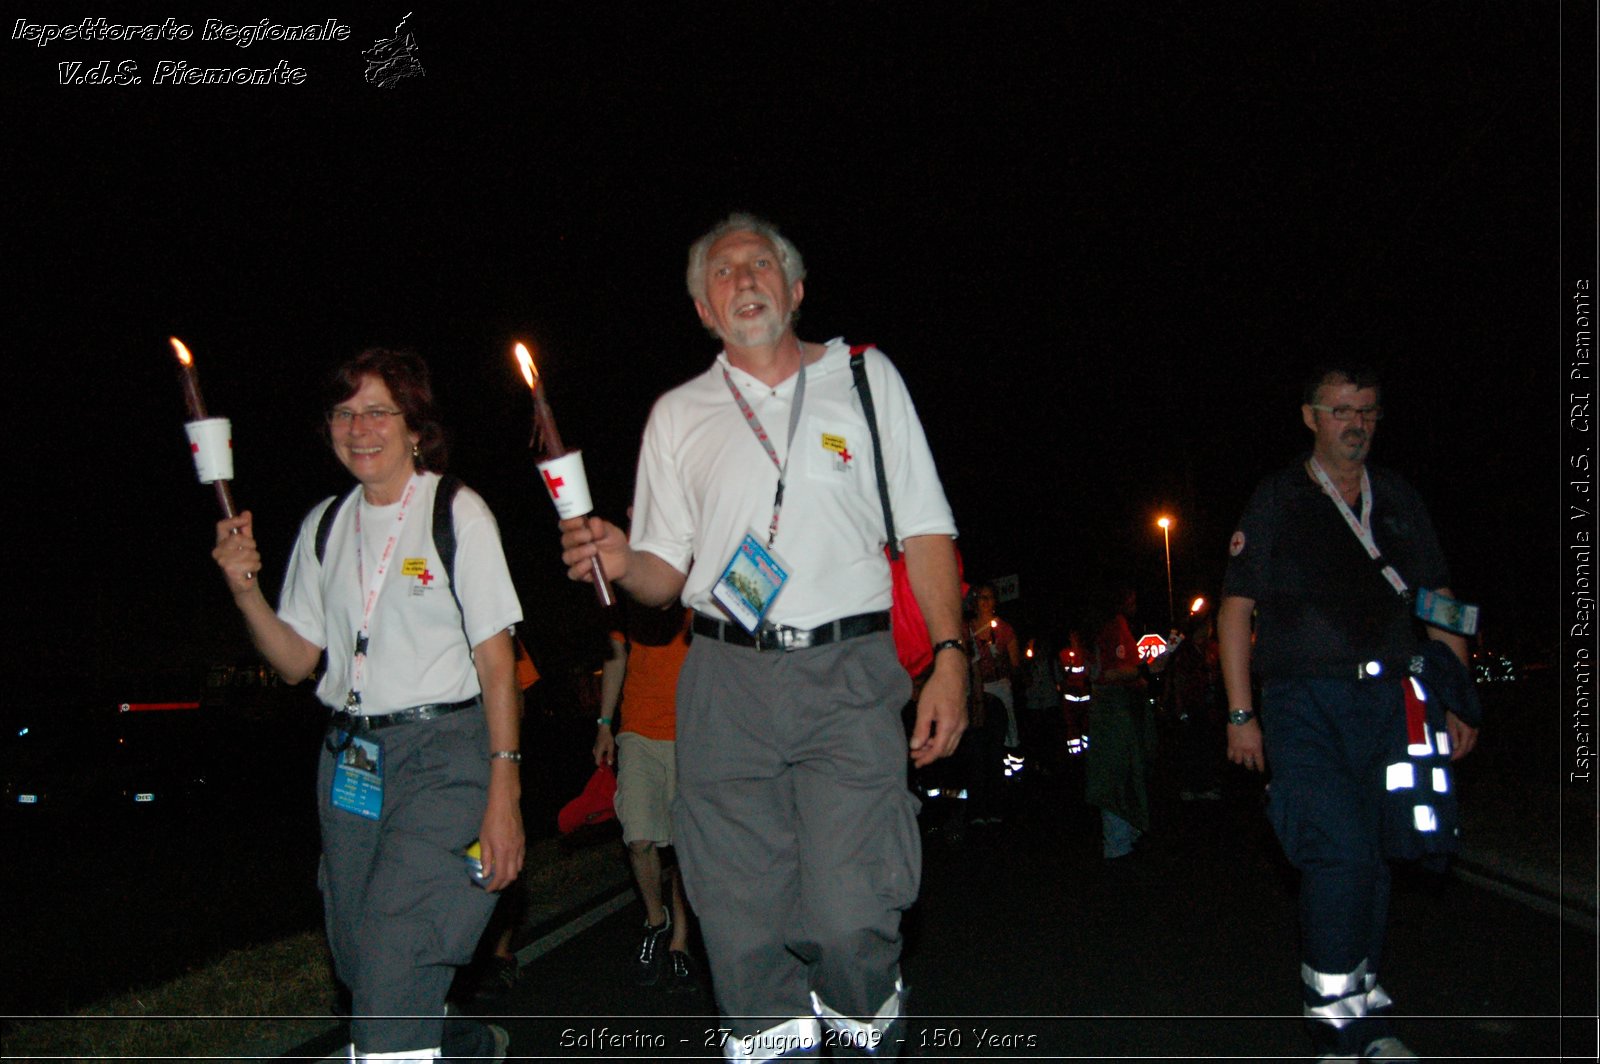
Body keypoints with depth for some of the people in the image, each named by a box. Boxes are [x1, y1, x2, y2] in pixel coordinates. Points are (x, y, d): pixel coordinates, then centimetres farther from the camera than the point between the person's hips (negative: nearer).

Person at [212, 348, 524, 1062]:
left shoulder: (457, 512, -4)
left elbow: (496, 660, -8)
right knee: (359, 969, 10)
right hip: (350, 758, 6)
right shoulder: (325, 525, 11)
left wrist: (503, 794, -14)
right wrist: (245, 590, -6)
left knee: (391, 979, -17)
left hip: (443, 752, -6)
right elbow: (296, 661, 12)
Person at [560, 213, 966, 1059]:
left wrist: (949, 656, -1)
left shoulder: (865, 377, 13)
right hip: (726, 680, 2)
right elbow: (667, 573, 16)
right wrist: (621, 564, -7)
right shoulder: (678, 414, 16)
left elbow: (924, 529, 10)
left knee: (848, 919, -10)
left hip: (849, 677, -2)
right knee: (744, 925, 2)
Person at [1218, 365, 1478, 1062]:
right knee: (1340, 853, -16)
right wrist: (1241, 714, -5)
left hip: (1389, 702, 4)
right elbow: (1236, 606, 1)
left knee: (1371, 861, 9)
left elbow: (1439, 606, 17)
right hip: (1305, 702, -4)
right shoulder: (1278, 500, 4)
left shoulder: (1400, 502, 15)